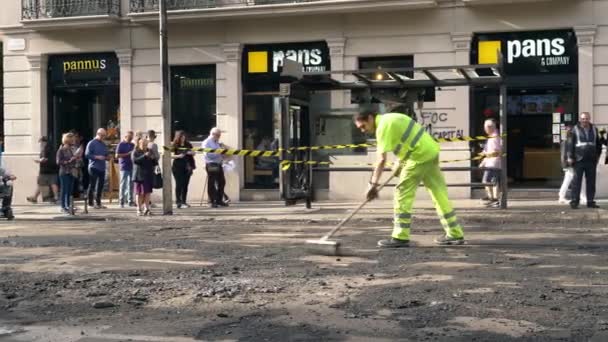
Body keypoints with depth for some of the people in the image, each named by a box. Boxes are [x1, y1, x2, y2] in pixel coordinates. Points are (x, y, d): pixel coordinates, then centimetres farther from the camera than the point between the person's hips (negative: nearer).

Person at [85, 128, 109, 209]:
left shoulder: (103, 144, 17)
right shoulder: (91, 143, -4)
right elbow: (87, 155, -11)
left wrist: (107, 157, 3)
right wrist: (97, 157, -19)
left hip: (102, 168, 7)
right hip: (94, 167, -7)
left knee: (100, 186, 9)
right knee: (92, 185, -4)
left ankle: (98, 203, 16)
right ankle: (90, 203, 0)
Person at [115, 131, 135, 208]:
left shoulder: (132, 145, 16)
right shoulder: (121, 144, -1)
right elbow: (117, 156, -8)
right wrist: (127, 154, -13)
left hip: (132, 166, 5)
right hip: (124, 167, -5)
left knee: (131, 184, 7)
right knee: (123, 184, -4)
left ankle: (130, 201, 12)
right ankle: (121, 201, 0)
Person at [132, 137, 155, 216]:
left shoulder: (149, 151, 15)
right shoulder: (135, 152, 1)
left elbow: (154, 163, 17)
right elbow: (135, 160, -16)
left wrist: (153, 158, -5)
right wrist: (144, 156, -23)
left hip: (148, 175, 4)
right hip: (139, 175, -4)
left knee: (147, 192, 1)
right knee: (139, 193, 0)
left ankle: (147, 208, 7)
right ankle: (139, 209, 5)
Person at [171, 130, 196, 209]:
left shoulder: (188, 145, 9)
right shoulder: (175, 146, -2)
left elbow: (193, 152, 17)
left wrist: (191, 152, -6)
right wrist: (178, 156, -20)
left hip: (187, 167, 4)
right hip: (178, 167, -4)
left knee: (185, 185, 4)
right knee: (179, 184, -6)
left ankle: (184, 201, 10)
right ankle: (178, 202, -3)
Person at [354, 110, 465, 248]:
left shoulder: (383, 126, -13)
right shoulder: (389, 119, 16)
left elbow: (382, 159, -19)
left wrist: (373, 184, -18)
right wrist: (400, 163, 20)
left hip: (420, 155, -10)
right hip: (431, 151, 10)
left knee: (403, 193, -4)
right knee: (439, 192, 12)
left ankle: (400, 237, -3)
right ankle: (455, 234, 16)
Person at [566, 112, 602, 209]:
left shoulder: (594, 129, 12)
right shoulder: (575, 130, -1)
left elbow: (598, 143, 21)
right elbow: (570, 144, -4)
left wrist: (597, 155, 14)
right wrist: (570, 157, -10)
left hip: (591, 161, 4)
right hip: (579, 160, -4)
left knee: (591, 182, 6)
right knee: (577, 181, -5)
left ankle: (590, 201, 13)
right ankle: (574, 201, -2)